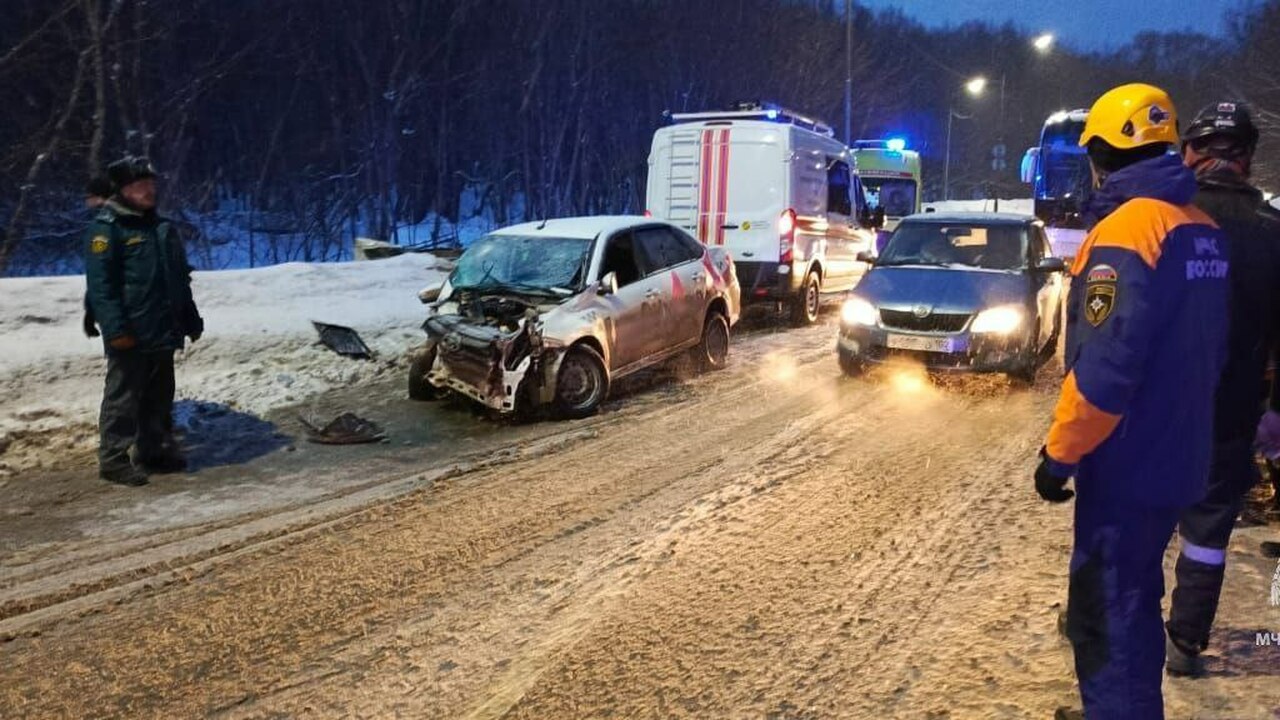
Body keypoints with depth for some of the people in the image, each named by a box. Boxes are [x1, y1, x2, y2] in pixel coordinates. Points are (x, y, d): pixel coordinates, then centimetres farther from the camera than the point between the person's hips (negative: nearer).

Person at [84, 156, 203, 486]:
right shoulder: (106, 227, -8)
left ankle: (155, 450, 24)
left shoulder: (162, 227, 16)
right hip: (130, 333, -8)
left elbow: (180, 279, 21)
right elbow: (100, 283, -15)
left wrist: (190, 319, 19)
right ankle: (113, 459, 4)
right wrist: (114, 328, -22)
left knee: (159, 396, 14)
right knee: (123, 397, -3)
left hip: (163, 330, 8)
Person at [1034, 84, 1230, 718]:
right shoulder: (1203, 230, 8)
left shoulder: (1124, 229, -20)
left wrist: (1060, 453, -16)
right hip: (1176, 455, 9)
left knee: (1109, 612, 1)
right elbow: (1208, 349, 15)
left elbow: (1105, 365, -25)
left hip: (1128, 460, -9)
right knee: (1129, 598, 22)